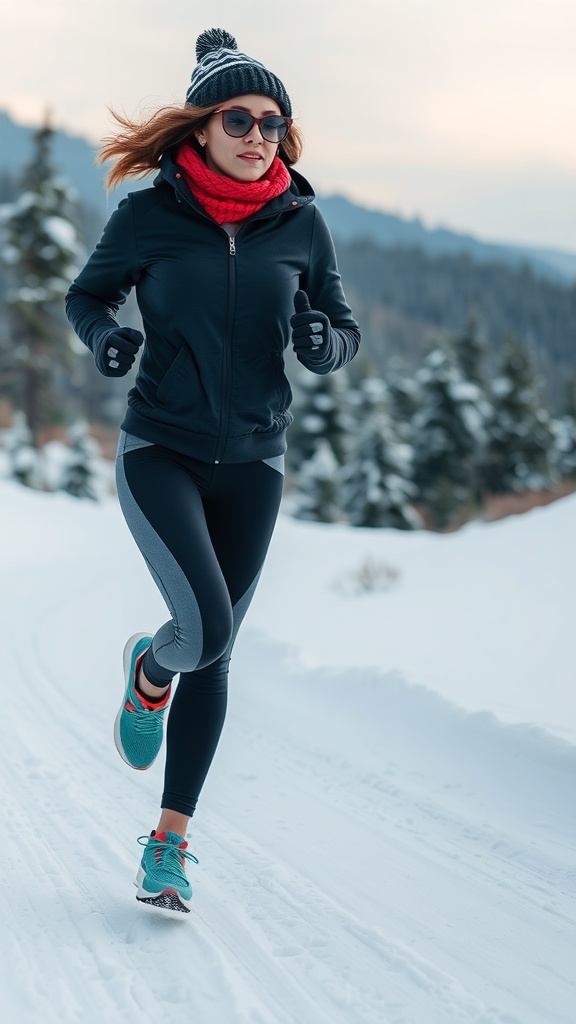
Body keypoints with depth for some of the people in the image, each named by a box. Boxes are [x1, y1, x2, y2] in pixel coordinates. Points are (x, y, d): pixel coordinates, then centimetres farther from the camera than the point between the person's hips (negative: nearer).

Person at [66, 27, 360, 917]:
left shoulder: (300, 224, -1)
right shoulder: (148, 216, -7)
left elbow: (343, 335, 7)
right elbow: (86, 293, 7)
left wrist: (321, 339, -16)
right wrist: (104, 336, -15)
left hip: (252, 465, 3)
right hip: (159, 451, -2)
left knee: (214, 653, 7)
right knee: (206, 627, -20)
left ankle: (171, 840, 20)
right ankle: (149, 671, 19)